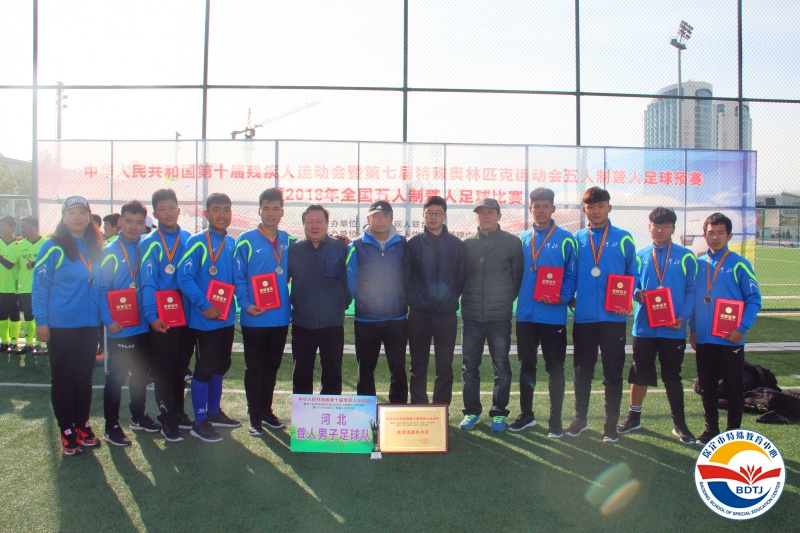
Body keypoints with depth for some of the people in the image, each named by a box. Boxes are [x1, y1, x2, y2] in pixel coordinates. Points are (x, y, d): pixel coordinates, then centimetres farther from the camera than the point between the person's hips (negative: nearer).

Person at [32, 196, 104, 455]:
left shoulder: (95, 248, 7)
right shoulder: (53, 247, -8)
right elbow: (39, 286, -9)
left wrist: (104, 315, 8)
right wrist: (41, 322, -12)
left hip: (89, 324, 5)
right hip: (61, 326, -5)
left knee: (84, 377, 12)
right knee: (63, 378, 5)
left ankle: (82, 425, 25)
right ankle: (67, 432, 16)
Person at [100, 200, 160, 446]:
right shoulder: (110, 252, -8)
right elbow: (102, 288, -11)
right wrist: (108, 320, -18)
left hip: (144, 325, 5)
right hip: (120, 328, -5)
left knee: (141, 373, 17)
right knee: (116, 377, 2)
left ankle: (139, 416, 32)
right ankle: (111, 427, 13)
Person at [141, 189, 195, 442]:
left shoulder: (189, 239, 6)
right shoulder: (150, 243, -5)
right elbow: (148, 283, -11)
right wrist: (152, 316, -19)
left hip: (187, 316, 4)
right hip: (162, 319, -4)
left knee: (181, 368, 15)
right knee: (164, 370, 4)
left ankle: (179, 412, 28)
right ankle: (167, 420, 14)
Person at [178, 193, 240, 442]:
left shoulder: (232, 244, 8)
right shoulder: (197, 242, -11)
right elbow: (184, 278, -19)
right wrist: (205, 306, -23)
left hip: (227, 317, 6)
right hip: (204, 319, -6)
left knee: (220, 365, 17)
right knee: (205, 368, 2)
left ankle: (214, 412, 33)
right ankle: (200, 422, 14)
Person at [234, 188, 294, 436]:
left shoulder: (288, 241, 6)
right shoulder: (246, 240, -6)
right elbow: (238, 277, -7)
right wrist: (246, 304, -17)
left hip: (281, 316, 4)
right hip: (254, 318, -4)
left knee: (272, 367, 15)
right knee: (254, 368, 6)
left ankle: (266, 410, 29)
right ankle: (254, 416, 16)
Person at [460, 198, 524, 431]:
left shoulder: (512, 243, 0)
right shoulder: (467, 244, 7)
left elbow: (518, 276, 4)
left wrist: (508, 300, 1)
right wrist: (464, 299, 7)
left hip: (500, 315, -2)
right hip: (471, 315, 2)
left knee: (501, 366, 5)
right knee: (469, 366, 8)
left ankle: (499, 413, 18)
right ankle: (471, 411, 21)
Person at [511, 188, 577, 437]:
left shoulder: (565, 239, -2)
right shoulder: (523, 239, 10)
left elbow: (571, 274, -4)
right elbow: (517, 273, 13)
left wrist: (562, 297, -18)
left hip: (553, 315, -4)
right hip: (526, 314, 4)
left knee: (555, 368, 4)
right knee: (526, 365, 12)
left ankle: (555, 420, 14)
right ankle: (526, 414, 25)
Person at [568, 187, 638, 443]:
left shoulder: (623, 239, 2)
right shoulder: (577, 239, 7)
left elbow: (633, 274, 3)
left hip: (613, 317, -2)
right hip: (583, 316, 2)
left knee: (613, 372, 6)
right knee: (582, 371, 11)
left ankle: (611, 424, 18)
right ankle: (580, 419, 25)